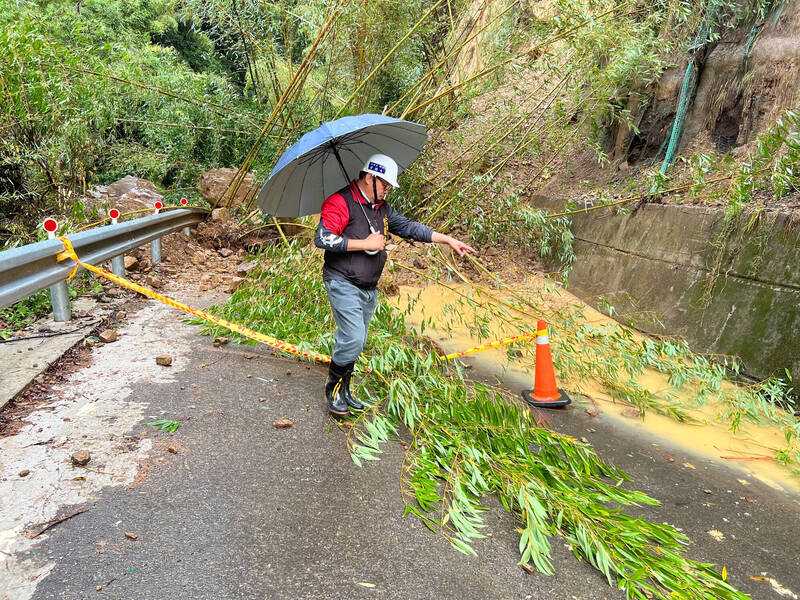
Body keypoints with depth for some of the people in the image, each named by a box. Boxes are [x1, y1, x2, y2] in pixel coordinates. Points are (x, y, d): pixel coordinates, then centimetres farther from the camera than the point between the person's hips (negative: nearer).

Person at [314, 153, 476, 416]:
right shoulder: (341, 202, -11)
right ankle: (334, 389, 7)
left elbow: (408, 227, 17)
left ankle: (344, 391, 23)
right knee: (353, 339, -13)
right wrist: (365, 244, -16)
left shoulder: (382, 209, 15)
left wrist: (448, 240, 12)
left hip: (369, 289, 8)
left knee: (356, 342, 11)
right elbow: (323, 239, -20)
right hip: (344, 284, -8)